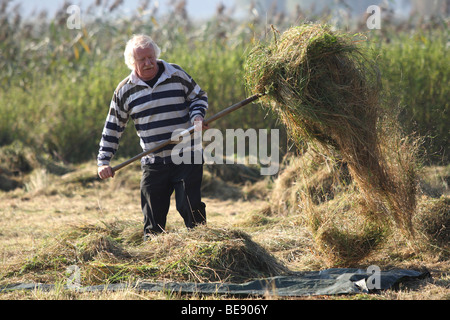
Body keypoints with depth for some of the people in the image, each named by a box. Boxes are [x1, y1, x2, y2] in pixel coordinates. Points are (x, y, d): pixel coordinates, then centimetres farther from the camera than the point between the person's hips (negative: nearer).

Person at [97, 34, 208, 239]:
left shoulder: (176, 75, 1)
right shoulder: (125, 90, 4)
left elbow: (199, 97, 14)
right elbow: (113, 127, 9)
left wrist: (197, 116, -8)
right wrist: (103, 162, 2)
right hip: (153, 164, 2)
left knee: (190, 208, -7)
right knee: (153, 216, 3)